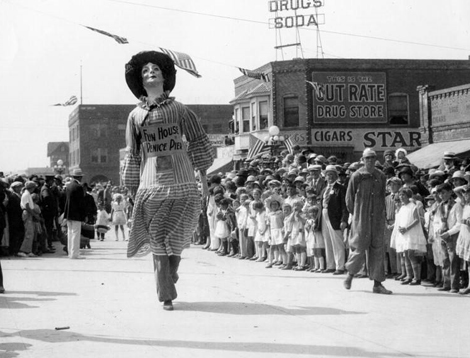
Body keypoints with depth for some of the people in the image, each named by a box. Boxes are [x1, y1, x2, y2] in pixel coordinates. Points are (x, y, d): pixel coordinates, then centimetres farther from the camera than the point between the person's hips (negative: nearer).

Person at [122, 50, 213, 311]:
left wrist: (203, 177, 5)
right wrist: (133, 191, 10)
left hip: (182, 179, 0)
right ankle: (166, 295, 3)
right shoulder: (135, 116, 9)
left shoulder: (179, 109, 8)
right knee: (157, 239, -3)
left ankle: (170, 275, 28)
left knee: (176, 236, 2)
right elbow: (133, 155, 12)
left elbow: (199, 142, 10)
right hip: (151, 180, 0)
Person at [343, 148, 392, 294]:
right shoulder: (357, 176, -5)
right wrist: (355, 214, 2)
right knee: (359, 249, -1)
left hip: (377, 218, 4)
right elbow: (349, 198, 1)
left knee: (378, 249, 2)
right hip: (361, 219, -4)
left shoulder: (380, 176, 7)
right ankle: (350, 275, 24)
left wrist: (382, 213, 9)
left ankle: (377, 283, 5)